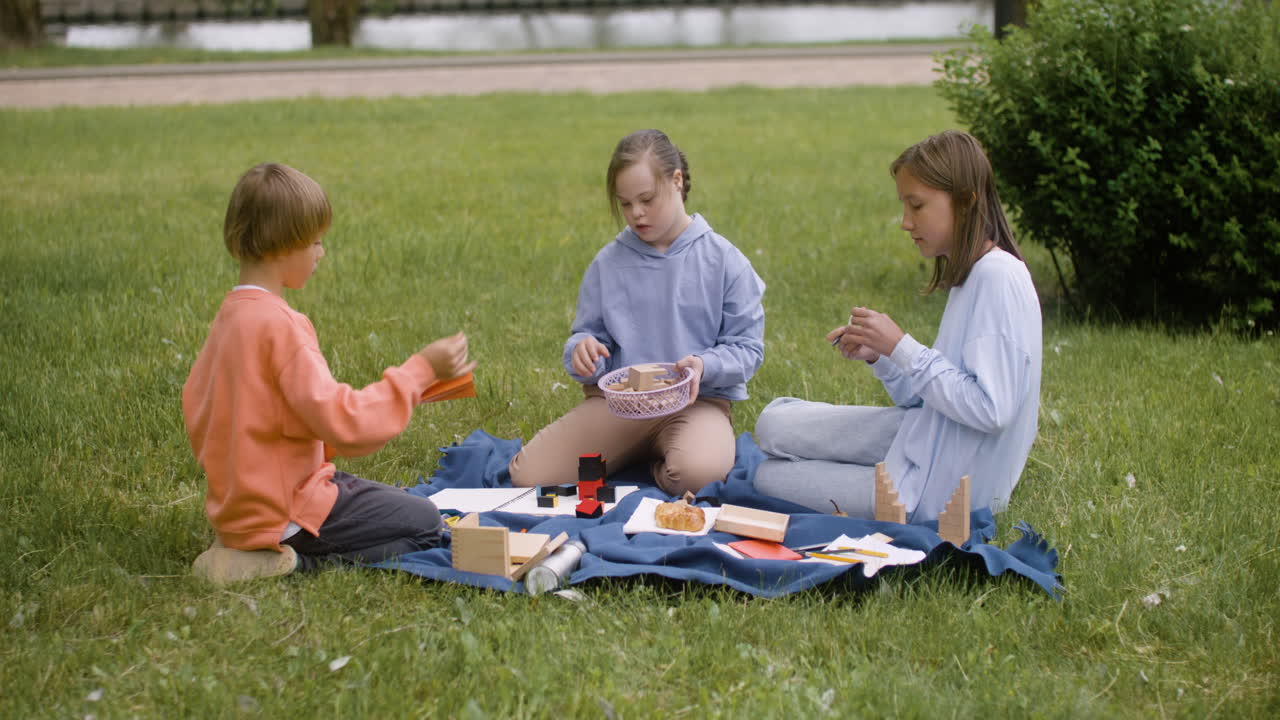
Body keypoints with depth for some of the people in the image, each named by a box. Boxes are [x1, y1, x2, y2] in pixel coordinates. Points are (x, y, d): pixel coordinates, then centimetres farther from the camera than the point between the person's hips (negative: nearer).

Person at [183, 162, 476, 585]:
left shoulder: (230, 315, 6)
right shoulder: (278, 325, -22)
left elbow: (196, 408, 13)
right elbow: (344, 422, -26)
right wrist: (420, 370, -18)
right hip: (282, 512, -10)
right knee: (424, 524, -3)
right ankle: (291, 559, -9)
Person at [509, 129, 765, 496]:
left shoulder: (724, 260, 0)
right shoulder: (608, 262, 7)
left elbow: (746, 348, 0)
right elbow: (589, 333, 11)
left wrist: (704, 366, -21)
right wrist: (583, 349, -15)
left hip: (696, 401, -2)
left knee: (696, 472, -38)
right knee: (527, 474, -18)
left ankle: (661, 461, 0)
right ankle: (637, 452, 6)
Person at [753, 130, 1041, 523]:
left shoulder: (998, 277, -20)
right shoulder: (970, 275, 11)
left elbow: (990, 409, -26)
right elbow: (934, 395, 12)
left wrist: (902, 347, -19)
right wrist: (878, 356, -3)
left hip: (942, 487, -9)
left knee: (769, 479, 2)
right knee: (774, 422, 6)